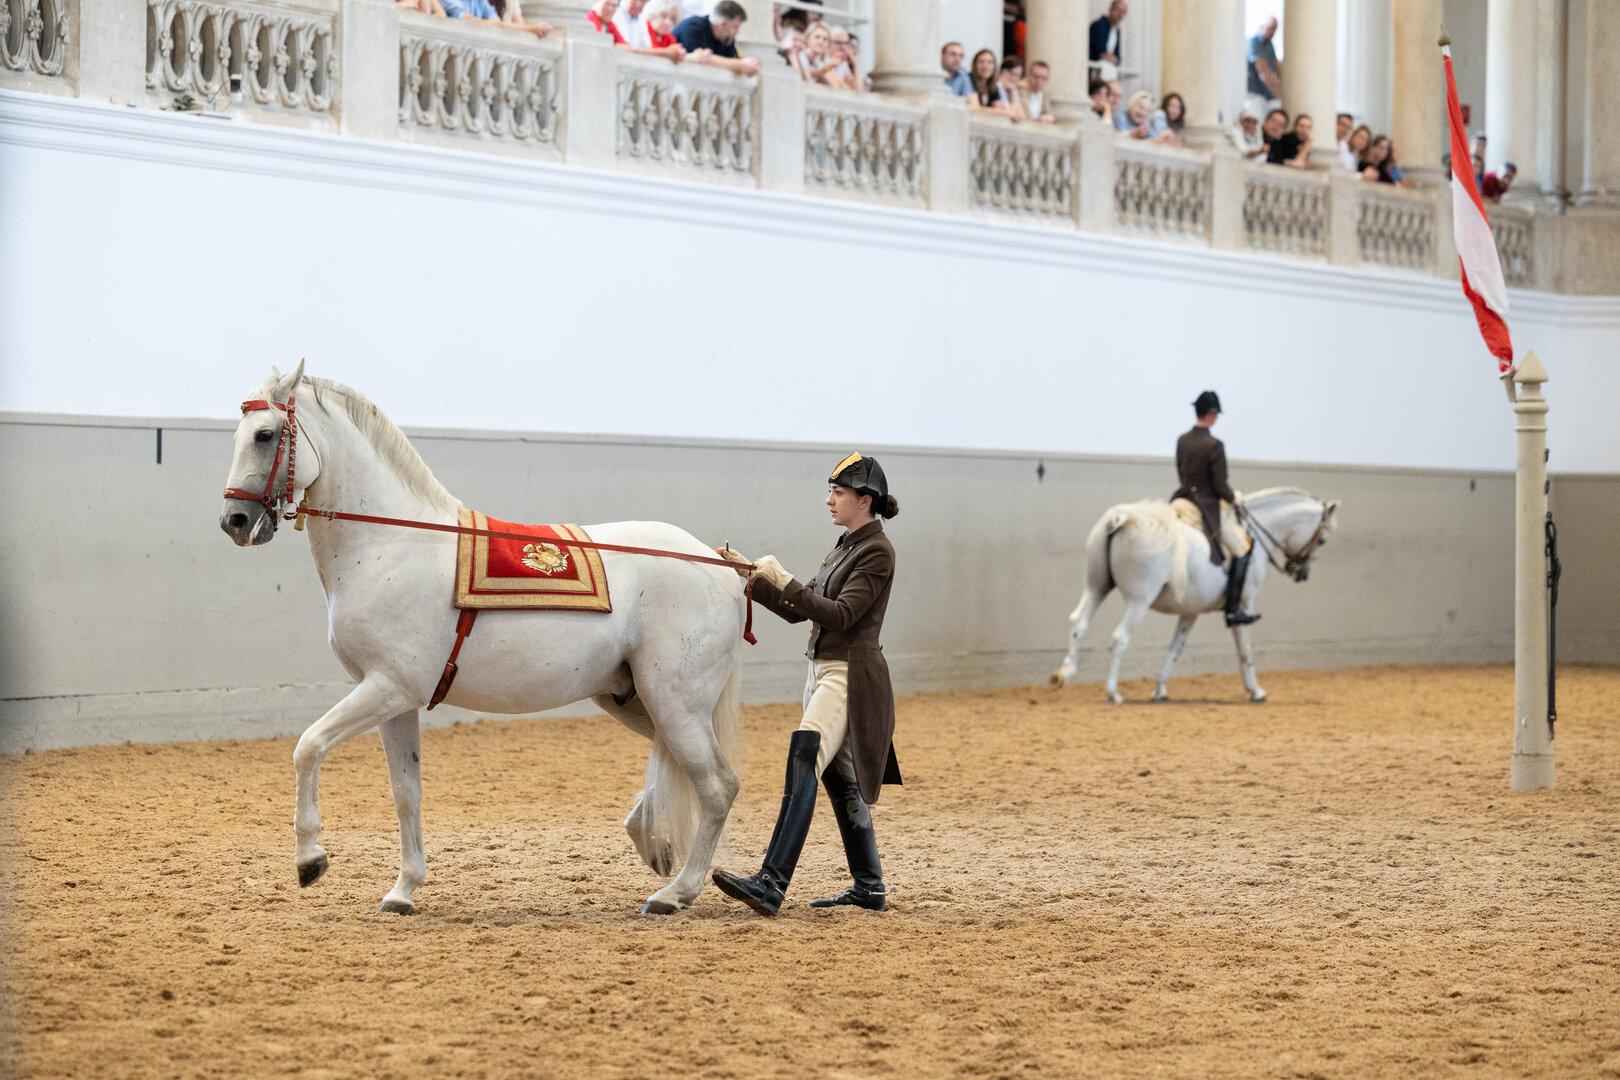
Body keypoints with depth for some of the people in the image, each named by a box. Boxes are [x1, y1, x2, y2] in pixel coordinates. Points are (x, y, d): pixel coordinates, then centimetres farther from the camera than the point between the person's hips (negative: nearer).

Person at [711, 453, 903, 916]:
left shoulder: (876, 552, -10)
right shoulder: (844, 548, 18)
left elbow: (840, 615, -19)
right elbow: (797, 611, 19)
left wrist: (783, 581, -19)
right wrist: (752, 575, 11)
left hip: (851, 676, -10)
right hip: (823, 673, 10)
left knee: (803, 760, -24)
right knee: (840, 782, 13)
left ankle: (771, 885, -36)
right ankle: (869, 888, 21)